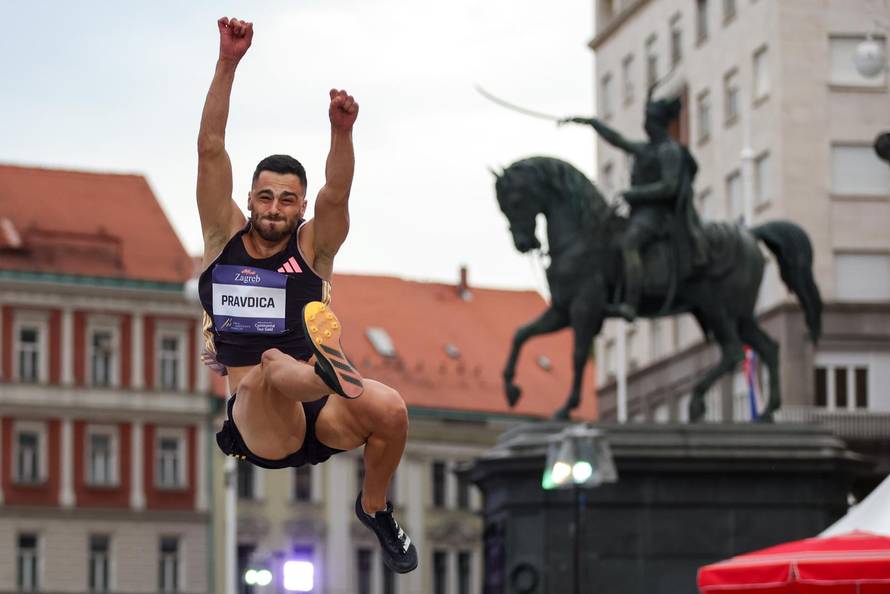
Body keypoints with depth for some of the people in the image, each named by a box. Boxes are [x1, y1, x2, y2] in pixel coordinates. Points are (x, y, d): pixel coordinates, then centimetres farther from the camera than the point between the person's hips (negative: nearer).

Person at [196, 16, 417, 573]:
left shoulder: (313, 246, 8)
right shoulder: (225, 237, 9)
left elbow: (336, 195, -13)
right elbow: (211, 150, -1)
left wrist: (342, 131, -33)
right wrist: (228, 62, -11)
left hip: (322, 417, 2)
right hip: (257, 424, -2)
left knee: (390, 409, -28)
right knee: (268, 367, -34)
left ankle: (375, 508, 0)